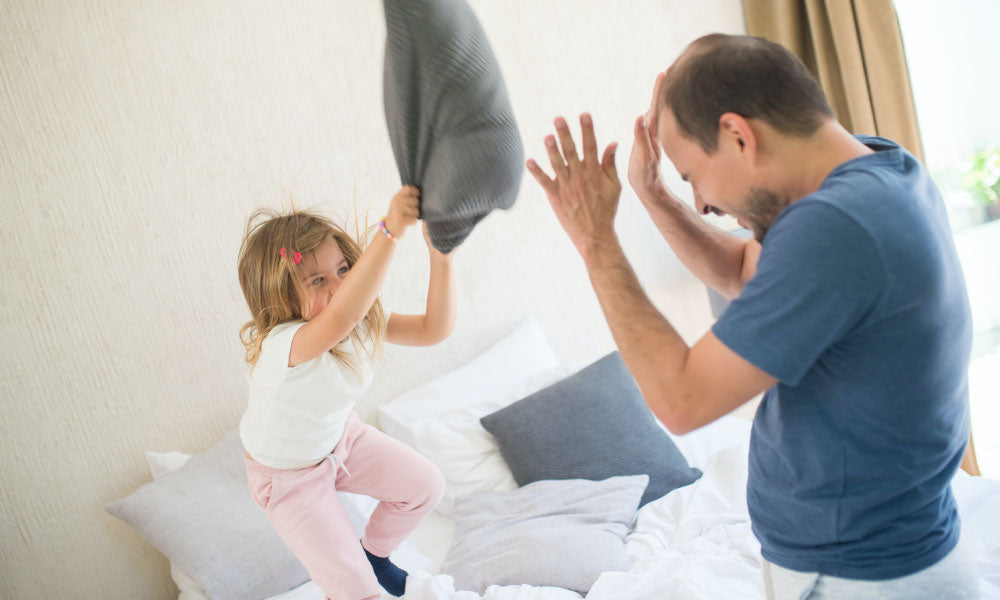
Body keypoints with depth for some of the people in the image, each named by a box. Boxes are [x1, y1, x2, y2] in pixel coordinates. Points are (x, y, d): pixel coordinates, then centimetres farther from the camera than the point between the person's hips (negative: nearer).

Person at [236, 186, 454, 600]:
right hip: (288, 475, -6)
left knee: (426, 486, 11)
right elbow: (340, 316, -64)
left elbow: (434, 329, -26)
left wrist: (440, 255, -42)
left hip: (340, 438, 6)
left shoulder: (363, 321, -20)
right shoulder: (280, 345, -43)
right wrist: (389, 232, -74)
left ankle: (373, 552, 37)